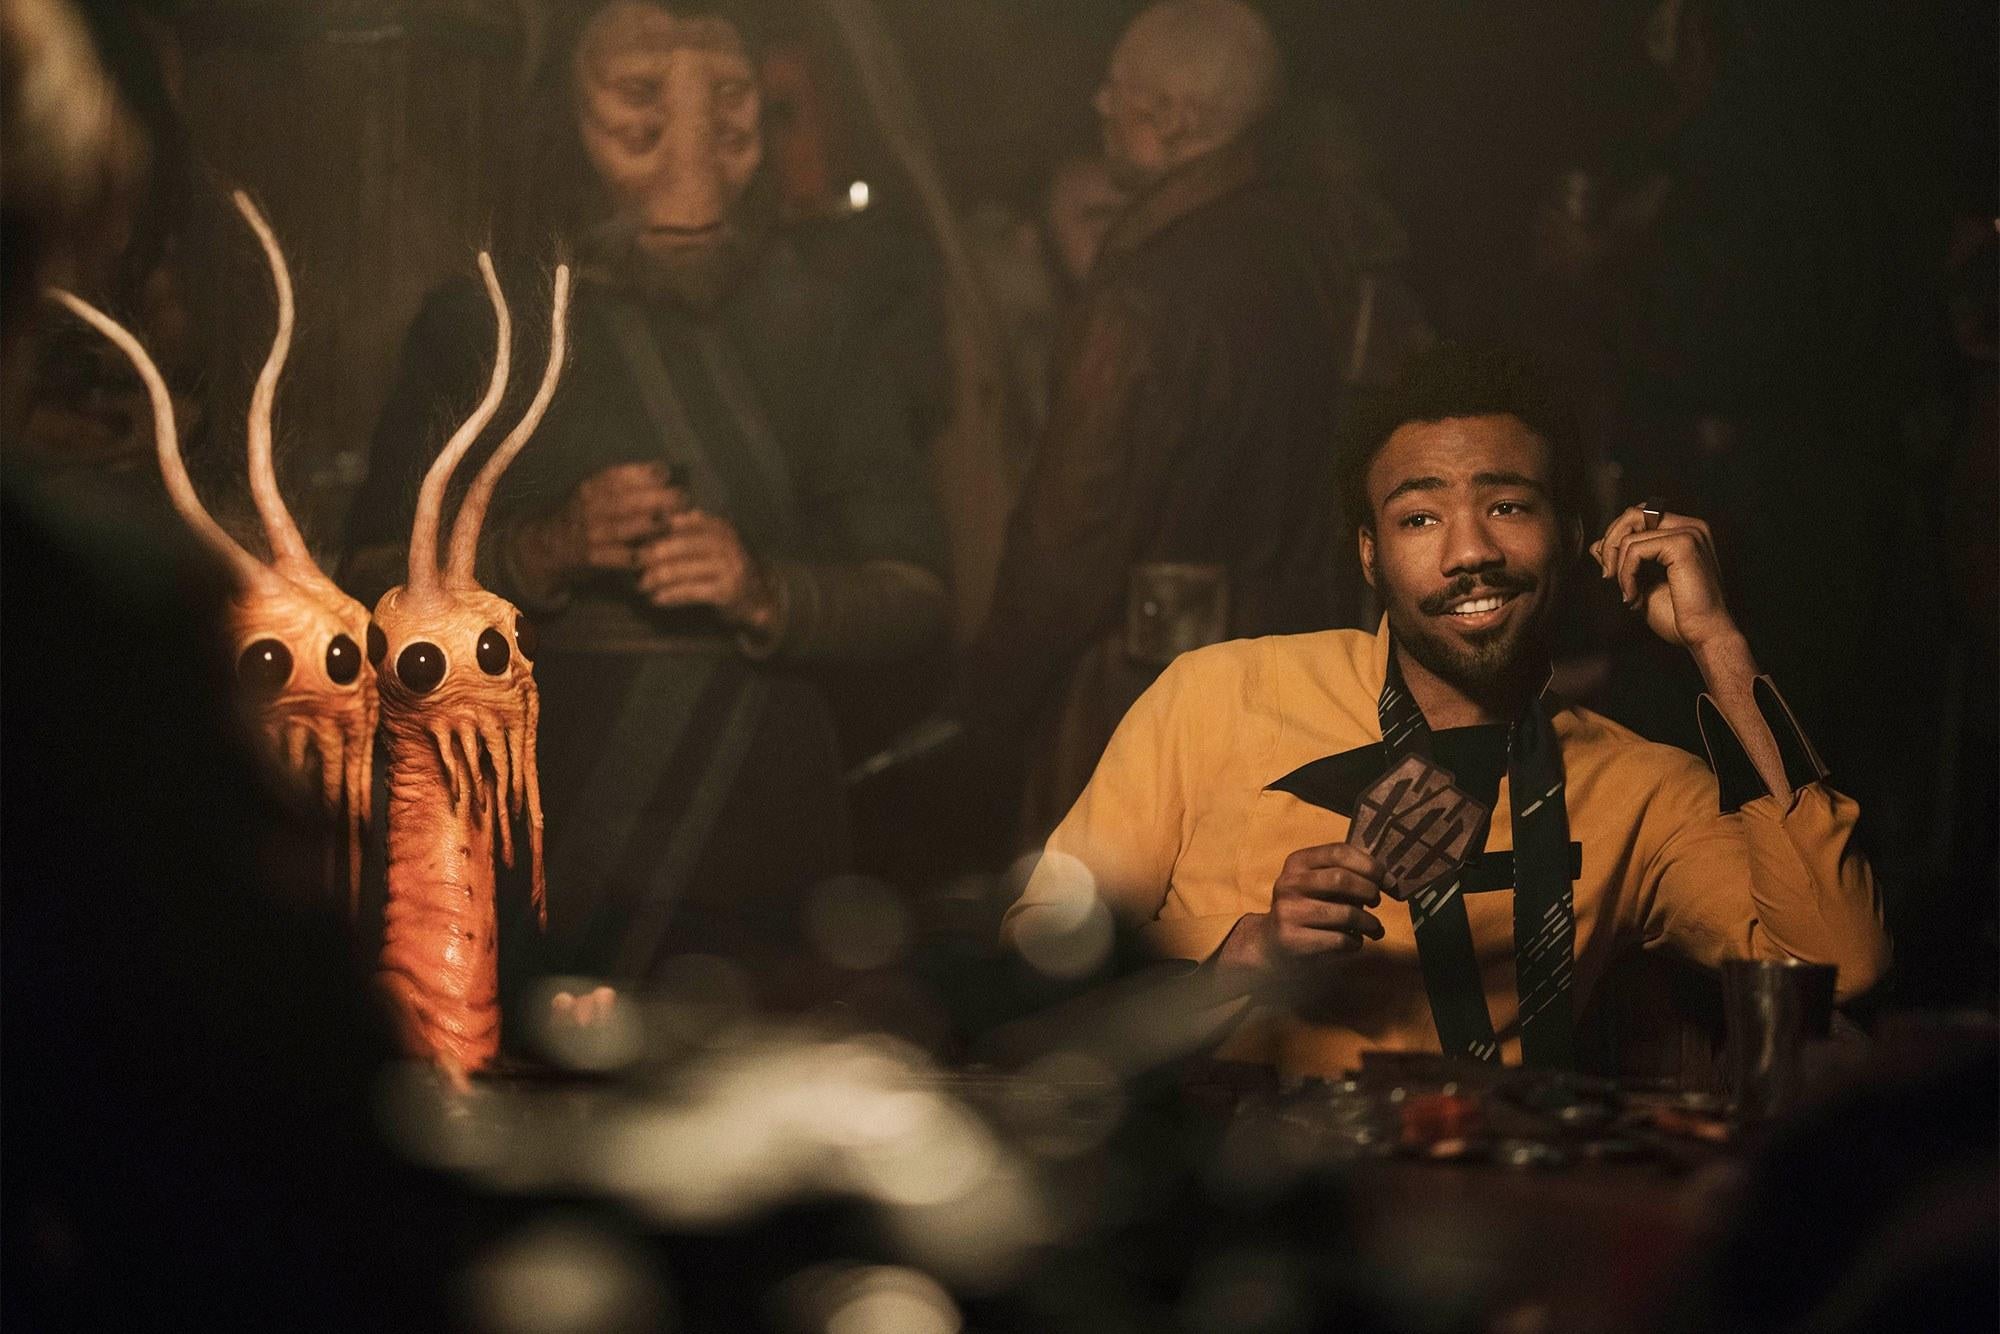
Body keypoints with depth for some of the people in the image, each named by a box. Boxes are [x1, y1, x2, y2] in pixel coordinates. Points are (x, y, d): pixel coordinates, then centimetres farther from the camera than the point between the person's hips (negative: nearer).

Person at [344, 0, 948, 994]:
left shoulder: (815, 311, 2)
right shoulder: (482, 323, 0)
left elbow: (914, 597, 1)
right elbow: (374, 581, -2)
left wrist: (765, 593, -17)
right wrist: (544, 548, -18)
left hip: (760, 836, 1)